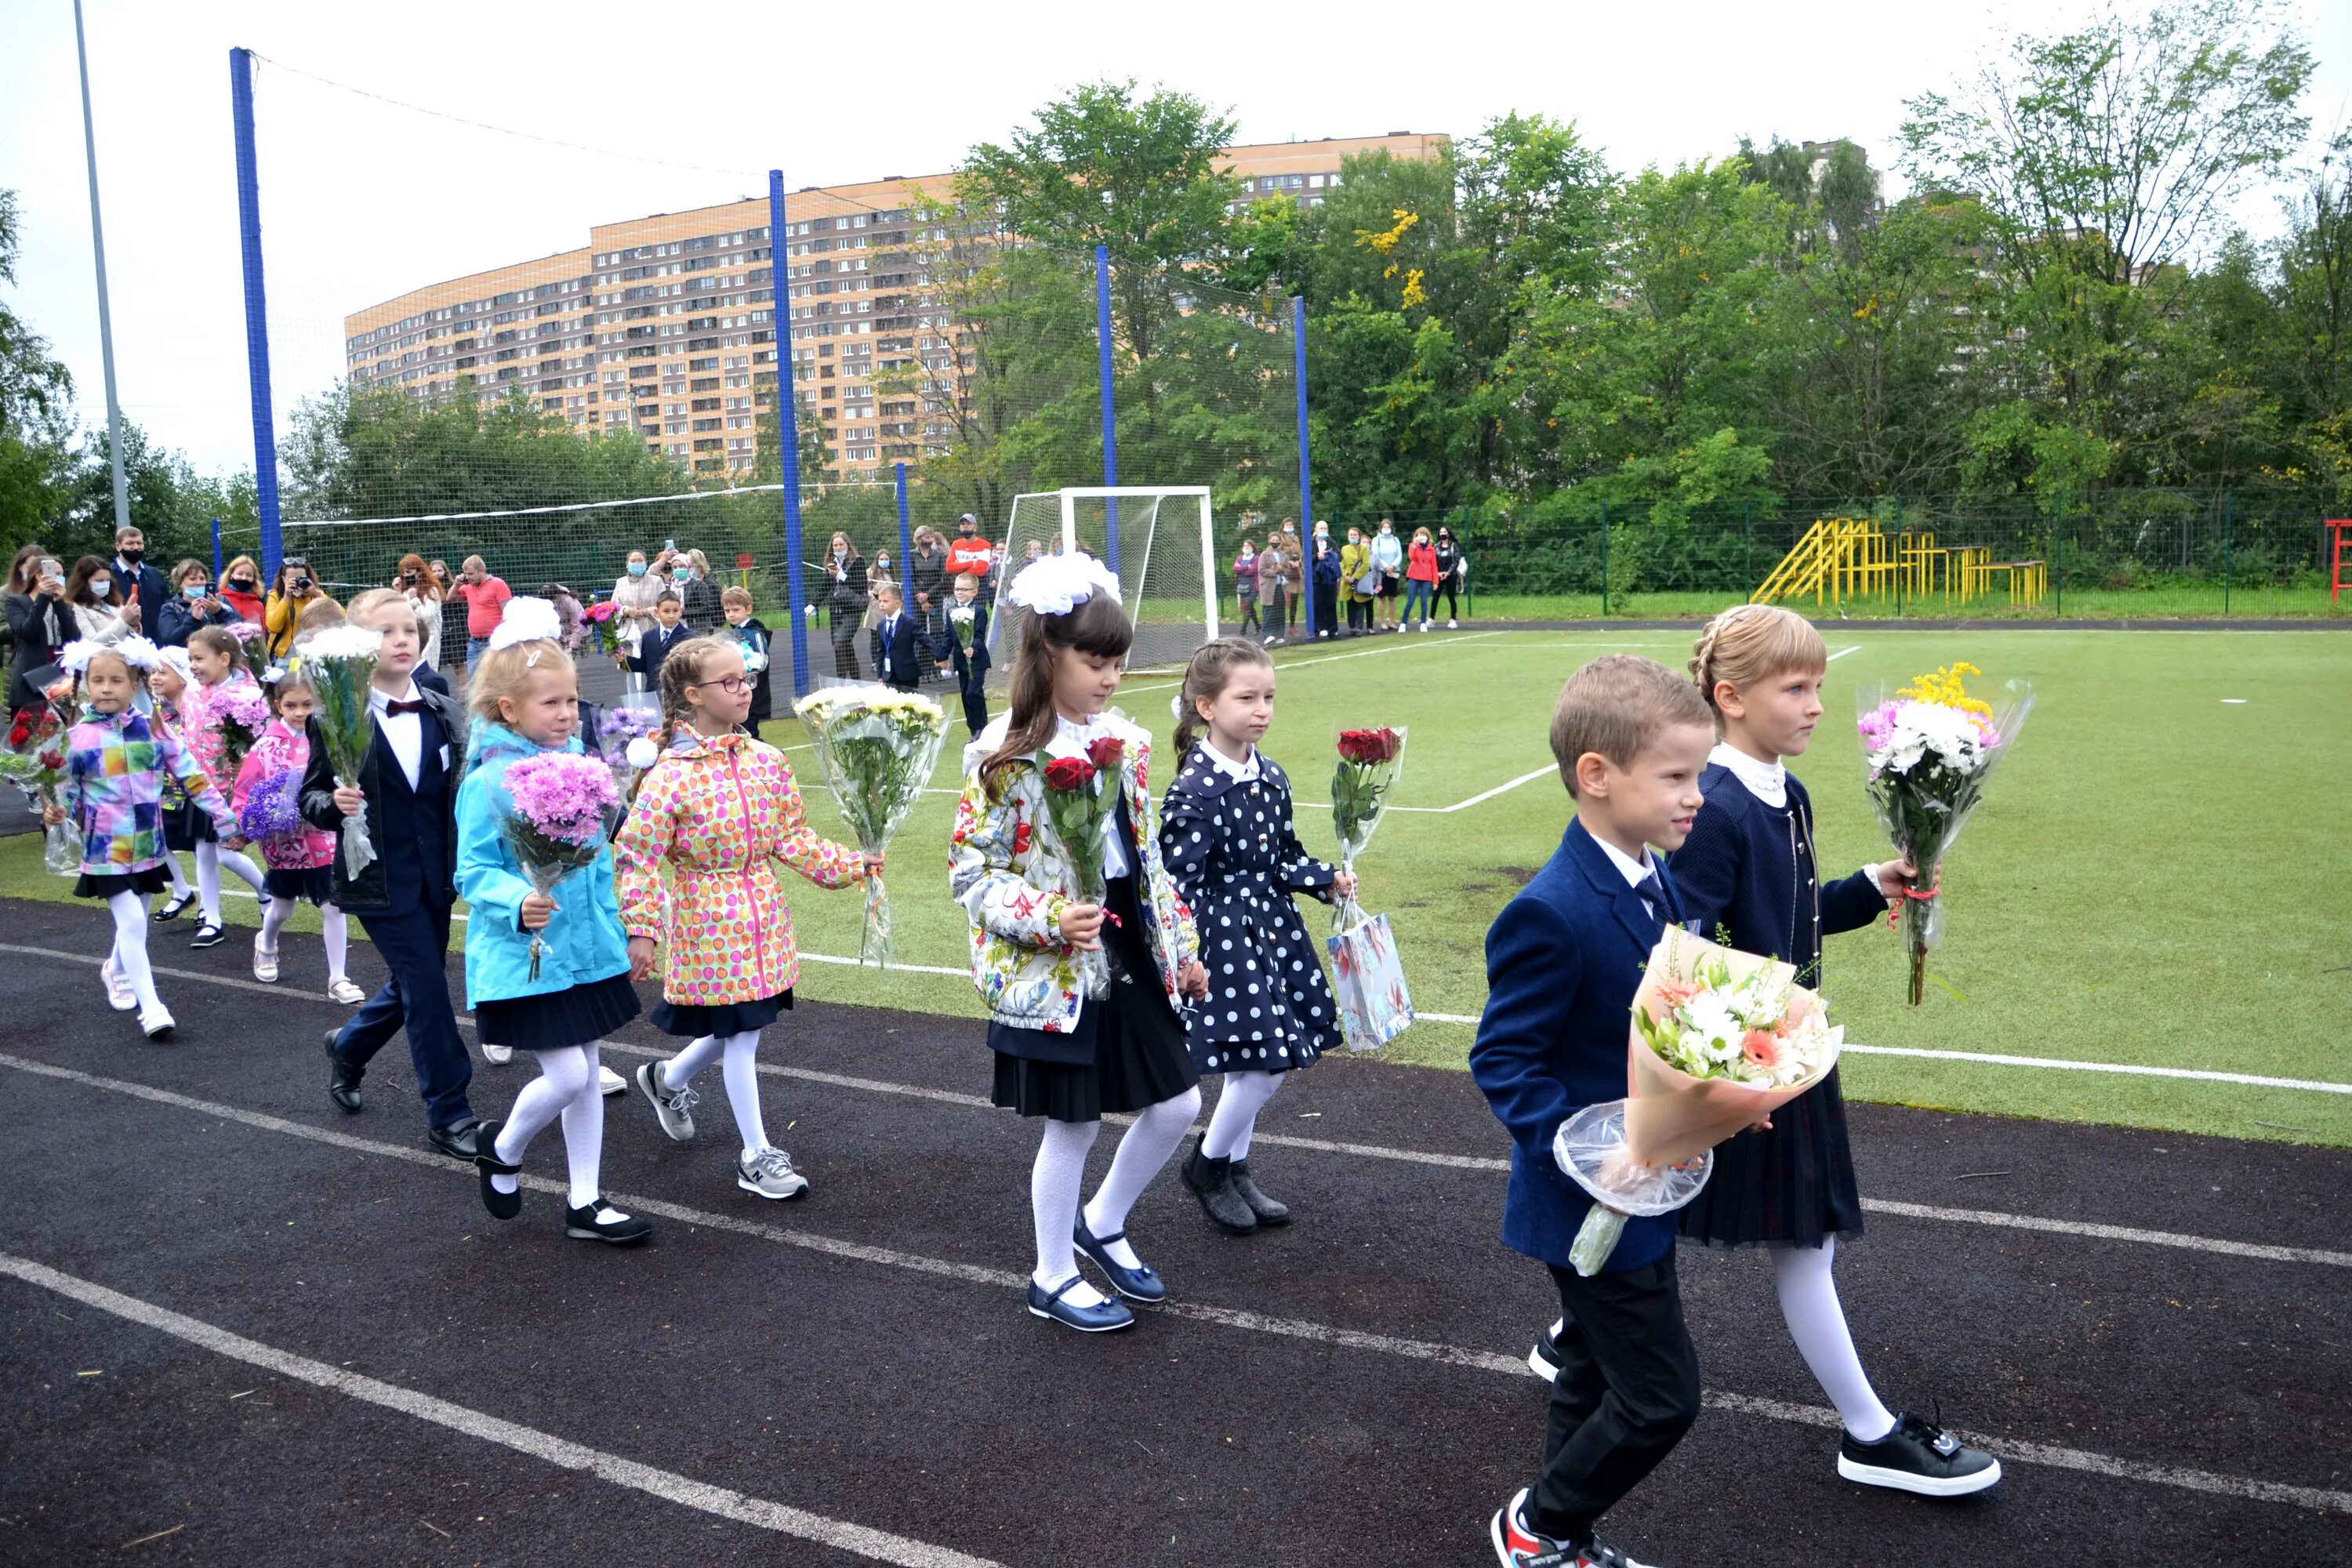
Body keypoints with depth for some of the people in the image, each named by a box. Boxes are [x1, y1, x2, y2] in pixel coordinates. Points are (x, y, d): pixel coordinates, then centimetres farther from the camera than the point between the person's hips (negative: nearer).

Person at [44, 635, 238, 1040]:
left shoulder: (153, 729, -3)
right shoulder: (76, 738, -6)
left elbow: (191, 775, 0)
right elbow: (68, 793, 3)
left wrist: (224, 819, -2)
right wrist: (57, 812, -18)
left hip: (148, 845, 3)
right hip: (105, 849, -3)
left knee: (134, 922, 18)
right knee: (131, 922, -12)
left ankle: (116, 970, 47)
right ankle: (151, 1007, -7)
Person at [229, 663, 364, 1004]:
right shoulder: (267, 746, -8)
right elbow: (244, 791, -5)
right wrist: (242, 824, -17)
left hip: (323, 840, 0)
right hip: (283, 843, 0)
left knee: (334, 907, -3)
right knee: (282, 907, 20)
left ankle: (337, 980, 6)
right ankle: (266, 946, 53)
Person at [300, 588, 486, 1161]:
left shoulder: (444, 713, 3)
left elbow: (460, 788, 8)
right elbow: (310, 798, -3)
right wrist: (334, 803, -24)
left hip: (434, 873, 5)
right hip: (380, 877, -5)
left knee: (413, 985, 16)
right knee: (427, 988, -4)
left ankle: (347, 1048, 45)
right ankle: (449, 1114, 8)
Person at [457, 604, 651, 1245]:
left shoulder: (577, 765, 4)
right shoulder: (488, 782, -15)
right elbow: (473, 871, -13)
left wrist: (613, 927, 18)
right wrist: (518, 903, -31)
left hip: (587, 947, 7)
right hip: (525, 953, -7)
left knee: (587, 1074, 12)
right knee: (567, 1074, -8)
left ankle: (585, 1202, 25)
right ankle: (501, 1149, 25)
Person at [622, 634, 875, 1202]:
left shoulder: (767, 761, 1)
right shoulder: (670, 777, -17)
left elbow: (792, 836, 7)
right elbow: (640, 857, -16)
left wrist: (850, 865, -1)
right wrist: (641, 931, -21)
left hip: (764, 919, 6)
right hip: (710, 924, -6)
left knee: (740, 1027, 17)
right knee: (741, 1032, 1)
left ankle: (668, 1079, 47)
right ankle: (756, 1155, 15)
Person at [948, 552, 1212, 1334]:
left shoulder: (1124, 741, 5)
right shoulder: (1005, 754, -14)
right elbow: (970, 872, -13)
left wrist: (1182, 944, 14)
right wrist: (1048, 919, -25)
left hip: (1130, 952, 7)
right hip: (1055, 970, -7)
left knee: (1176, 1105, 11)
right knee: (1074, 1124, 5)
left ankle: (1101, 1224, 36)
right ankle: (1053, 1278, 27)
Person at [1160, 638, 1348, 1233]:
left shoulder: (1272, 778, 5)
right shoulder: (1193, 792, -18)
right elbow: (1178, 881, -18)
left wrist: (1328, 880, 3)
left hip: (1272, 926, 8)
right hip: (1223, 934, -7)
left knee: (1257, 1064, 13)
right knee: (1266, 1062, -6)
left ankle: (1235, 1169, 31)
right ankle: (1209, 1164, 17)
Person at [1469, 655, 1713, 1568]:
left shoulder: (1655, 884, 2)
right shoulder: (1553, 915, -27)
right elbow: (1502, 1062, -23)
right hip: (1595, 1206, -9)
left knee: (1599, 1382, 22)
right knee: (1660, 1398, 1)